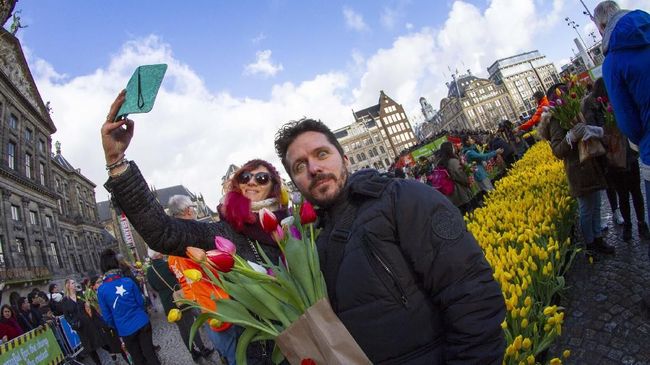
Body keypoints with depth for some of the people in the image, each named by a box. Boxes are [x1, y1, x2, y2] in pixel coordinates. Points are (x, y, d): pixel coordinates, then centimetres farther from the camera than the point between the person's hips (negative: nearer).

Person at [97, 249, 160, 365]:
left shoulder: (101, 290, -11)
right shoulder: (128, 281, -9)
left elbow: (107, 316, -4)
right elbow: (141, 302, 0)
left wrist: (117, 328, 14)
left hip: (126, 330, 0)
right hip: (142, 323, 1)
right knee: (150, 354, 13)